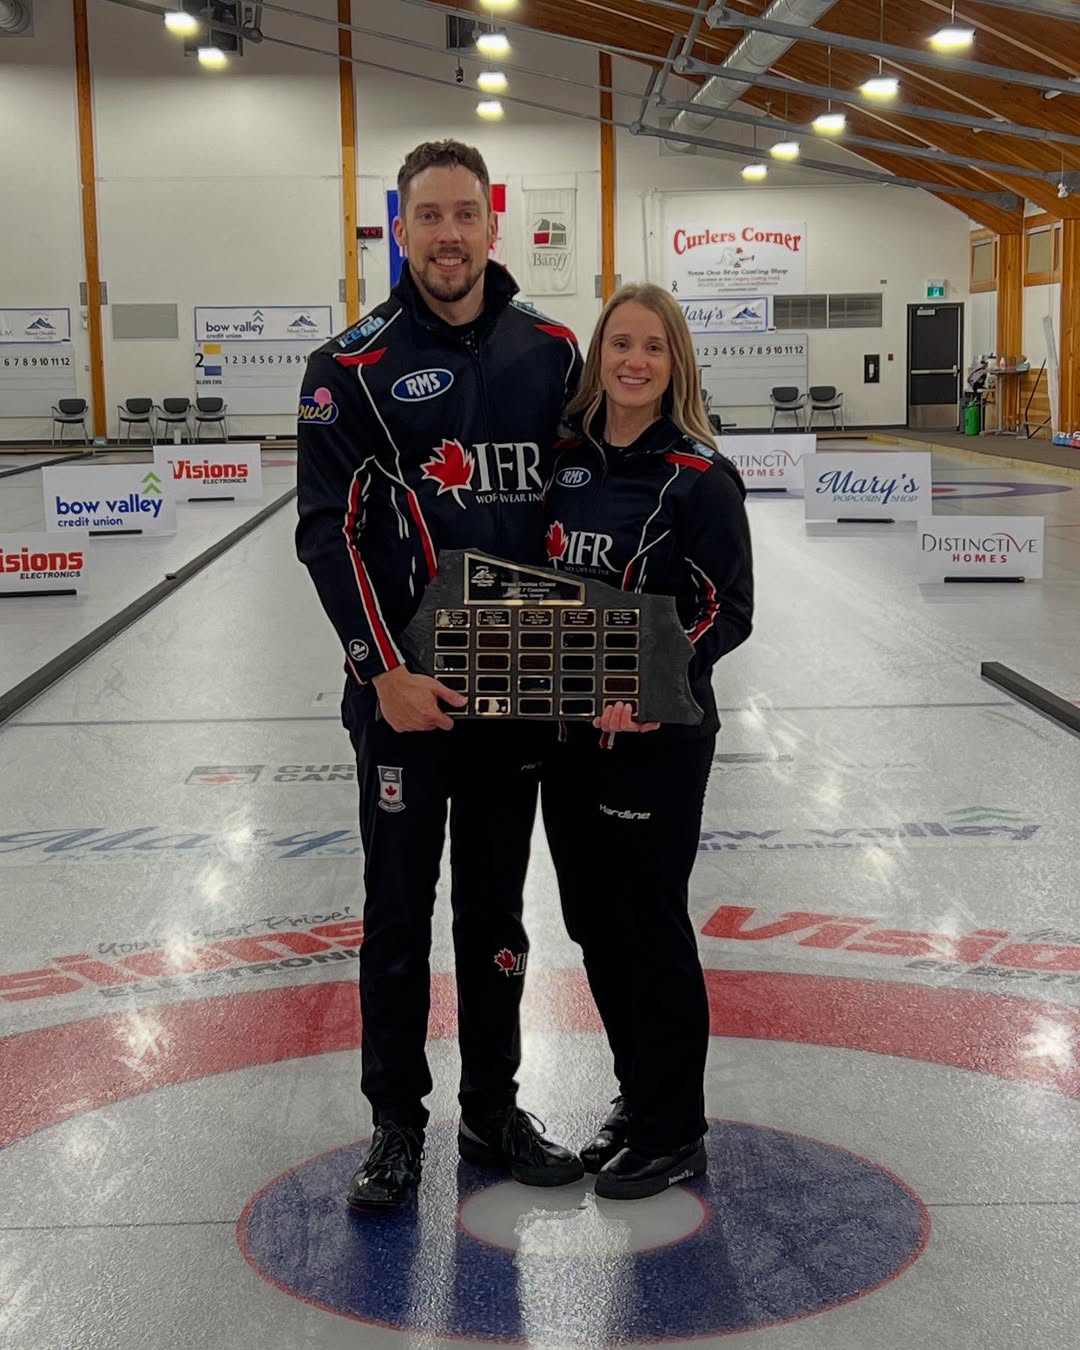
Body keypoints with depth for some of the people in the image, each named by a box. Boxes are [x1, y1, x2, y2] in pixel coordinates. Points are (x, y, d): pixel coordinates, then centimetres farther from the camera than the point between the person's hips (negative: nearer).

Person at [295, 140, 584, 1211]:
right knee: (400, 915, 7)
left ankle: (491, 1111, 29)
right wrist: (384, 669, -17)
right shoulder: (353, 365, -6)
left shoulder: (549, 350, 4)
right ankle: (397, 1124, 23)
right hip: (402, 689, -3)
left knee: (496, 912, 15)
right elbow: (328, 530, -9)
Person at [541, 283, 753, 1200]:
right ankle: (639, 1098, 33)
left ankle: (675, 1133, 18)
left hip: (658, 737, -6)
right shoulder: (571, 459, 7)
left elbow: (730, 610, -13)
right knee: (593, 921, 15)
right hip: (570, 729, 6)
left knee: (651, 925, 2)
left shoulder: (700, 477, -11)